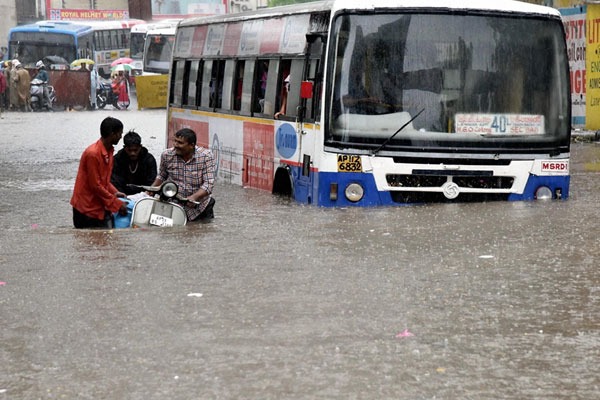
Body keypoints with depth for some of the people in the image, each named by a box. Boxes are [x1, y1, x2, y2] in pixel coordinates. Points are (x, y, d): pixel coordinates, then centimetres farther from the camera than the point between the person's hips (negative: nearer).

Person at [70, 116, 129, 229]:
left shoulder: (108, 151, 9)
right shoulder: (93, 154, -20)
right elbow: (95, 185, -19)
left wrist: (114, 192, 3)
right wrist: (117, 204, -15)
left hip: (101, 207, 8)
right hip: (87, 209, -8)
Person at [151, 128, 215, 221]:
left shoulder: (206, 156, -11)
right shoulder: (167, 155, -2)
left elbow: (208, 184, -17)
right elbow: (162, 176, 17)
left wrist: (194, 197, -33)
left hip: (199, 208, -1)